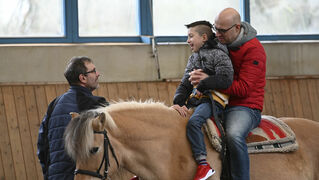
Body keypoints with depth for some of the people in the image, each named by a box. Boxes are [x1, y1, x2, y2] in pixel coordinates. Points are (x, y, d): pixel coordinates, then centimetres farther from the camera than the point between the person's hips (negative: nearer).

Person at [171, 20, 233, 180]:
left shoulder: (218, 54, -4)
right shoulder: (193, 58, 21)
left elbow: (225, 80, -18)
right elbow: (184, 85, 15)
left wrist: (202, 84, -14)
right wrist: (178, 102, -3)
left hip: (212, 101, -9)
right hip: (194, 101, 9)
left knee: (193, 122, -34)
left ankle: (203, 165, -35)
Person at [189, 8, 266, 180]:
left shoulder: (254, 50, -14)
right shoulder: (221, 42, 9)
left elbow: (243, 88, -21)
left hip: (245, 106, -8)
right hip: (218, 104, 8)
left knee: (234, 135, -38)